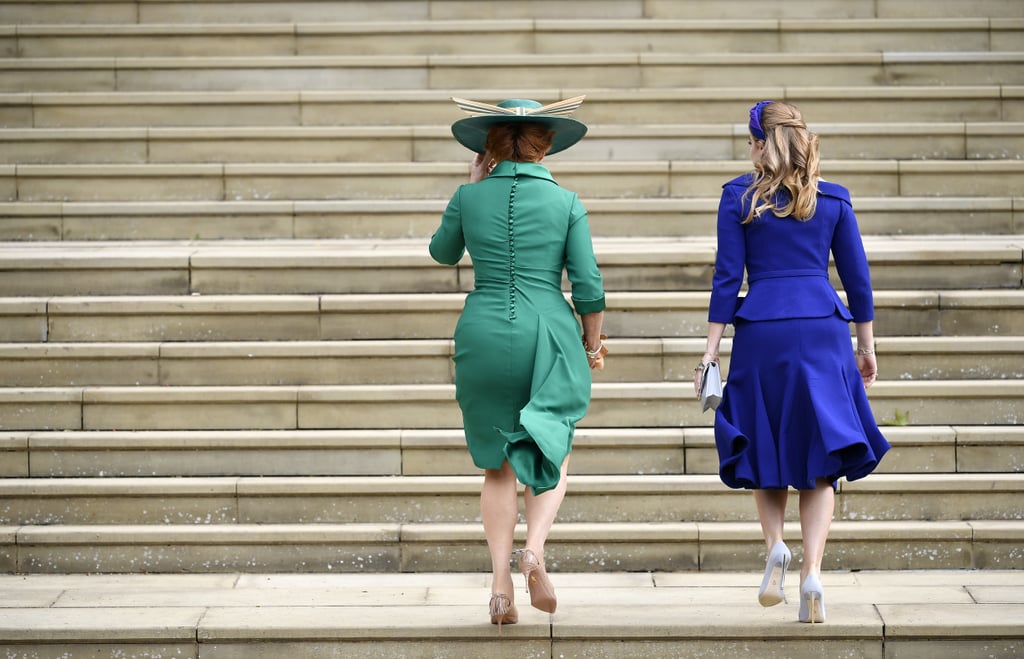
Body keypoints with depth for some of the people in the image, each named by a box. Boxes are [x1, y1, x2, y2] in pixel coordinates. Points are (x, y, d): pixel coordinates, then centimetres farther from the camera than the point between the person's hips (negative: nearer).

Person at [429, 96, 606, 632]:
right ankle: (535, 549, -12)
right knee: (551, 454, 13)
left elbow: (442, 252, 20)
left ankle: (501, 583, 3)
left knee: (498, 464, 12)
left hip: (483, 334, 1)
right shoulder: (566, 203, -2)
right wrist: (592, 345, 12)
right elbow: (588, 285, -2)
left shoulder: (471, 197, 1)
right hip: (550, 336, -1)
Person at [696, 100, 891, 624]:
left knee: (766, 449, 15)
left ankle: (775, 546, -7)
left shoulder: (739, 196, 1)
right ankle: (812, 571, -11)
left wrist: (712, 348, 1)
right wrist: (866, 347, 17)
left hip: (761, 333, -1)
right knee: (820, 456, 4)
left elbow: (727, 276, -2)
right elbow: (857, 277, 8)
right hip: (823, 331, 1)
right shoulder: (833, 198, 7)